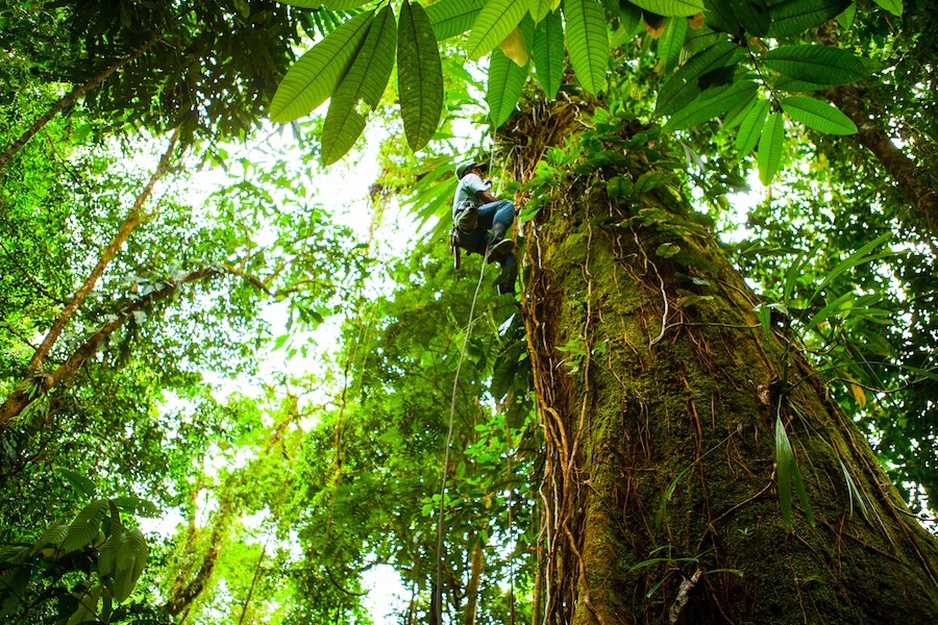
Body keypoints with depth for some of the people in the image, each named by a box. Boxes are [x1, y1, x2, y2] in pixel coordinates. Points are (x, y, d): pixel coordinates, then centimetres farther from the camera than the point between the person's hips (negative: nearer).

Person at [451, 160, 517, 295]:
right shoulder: (470, 178, 22)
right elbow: (485, 197, 5)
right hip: (467, 219, -8)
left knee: (509, 260, -3)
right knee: (507, 205, -27)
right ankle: (495, 244, -49)